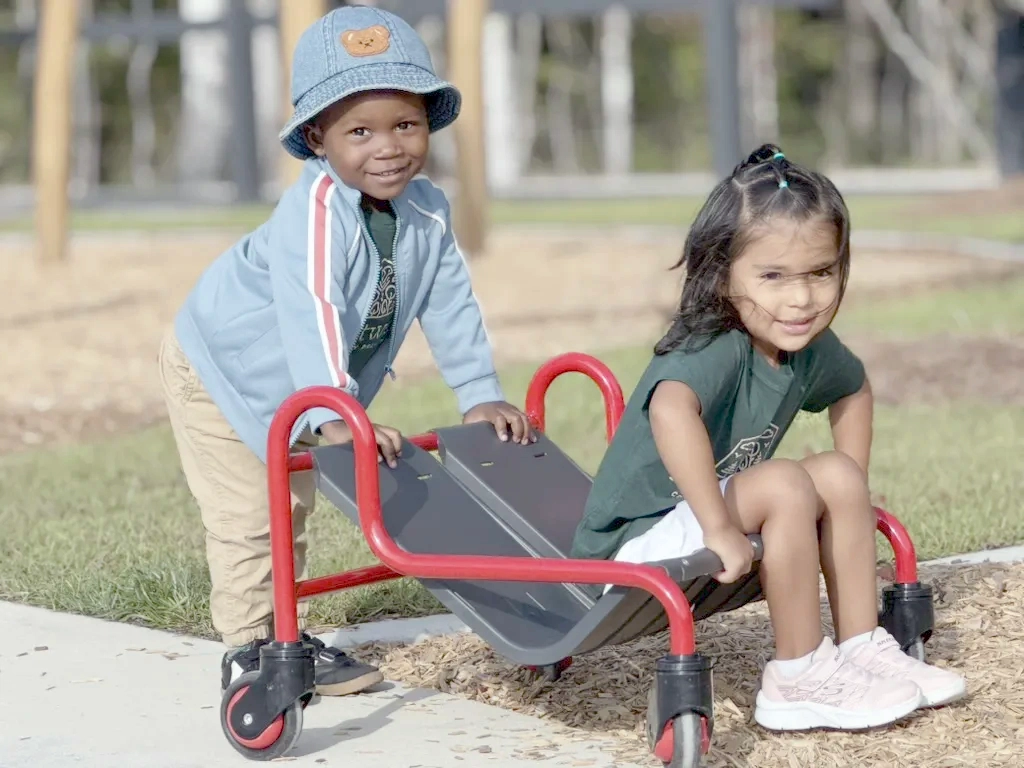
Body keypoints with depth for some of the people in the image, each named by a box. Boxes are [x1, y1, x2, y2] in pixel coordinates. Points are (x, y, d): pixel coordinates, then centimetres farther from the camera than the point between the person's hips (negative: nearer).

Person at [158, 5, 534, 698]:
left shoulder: (427, 212, -14)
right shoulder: (315, 213, -38)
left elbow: (450, 306, -8)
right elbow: (312, 313, -48)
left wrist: (481, 396, -14)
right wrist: (333, 416, -57)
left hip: (297, 396, 7)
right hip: (220, 372, -7)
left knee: (292, 511, 16)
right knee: (248, 514, -10)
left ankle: (287, 635, 27)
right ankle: (250, 647, 1)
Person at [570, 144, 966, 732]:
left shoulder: (810, 349, -2)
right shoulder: (716, 349, -28)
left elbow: (854, 387, 22)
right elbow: (670, 410, -50)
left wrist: (852, 493, 15)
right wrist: (719, 529, -45)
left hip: (712, 516, 9)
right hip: (637, 541, -9)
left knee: (840, 477, 2)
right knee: (785, 485, -25)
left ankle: (861, 648, 7)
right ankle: (800, 679, -15)